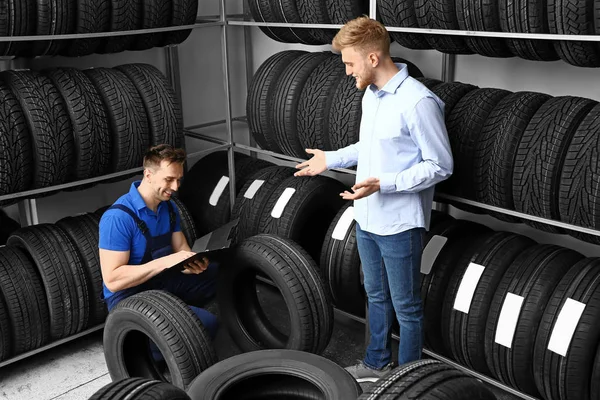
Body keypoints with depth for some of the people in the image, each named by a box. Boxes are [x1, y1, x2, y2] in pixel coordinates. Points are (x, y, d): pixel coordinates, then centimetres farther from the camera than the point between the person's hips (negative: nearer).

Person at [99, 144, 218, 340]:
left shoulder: (169, 207, 3)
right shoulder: (118, 217, -23)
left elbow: (181, 250, 4)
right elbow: (112, 280, -25)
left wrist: (194, 264, -21)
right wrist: (165, 261, -32)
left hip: (164, 283, 8)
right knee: (206, 324, -27)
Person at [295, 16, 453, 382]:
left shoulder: (417, 101, -22)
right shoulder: (371, 95, 6)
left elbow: (440, 166, -19)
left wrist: (383, 183, -27)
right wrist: (331, 159, 16)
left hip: (399, 224, -8)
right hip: (367, 219, 9)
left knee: (406, 307, 9)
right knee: (376, 296, 23)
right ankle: (377, 363, 42)